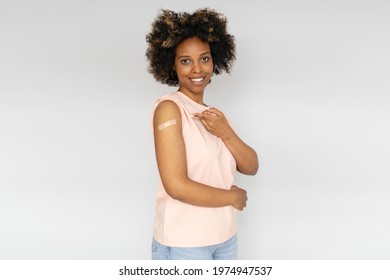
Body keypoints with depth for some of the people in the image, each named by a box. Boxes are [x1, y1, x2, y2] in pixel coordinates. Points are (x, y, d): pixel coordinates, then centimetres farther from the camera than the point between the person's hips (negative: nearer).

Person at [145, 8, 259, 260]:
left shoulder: (213, 115, 10)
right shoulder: (169, 108, -13)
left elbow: (251, 167, 4)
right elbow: (177, 186, -21)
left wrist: (225, 132, -14)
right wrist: (233, 197, -9)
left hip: (225, 238, 7)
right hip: (184, 242, -6)